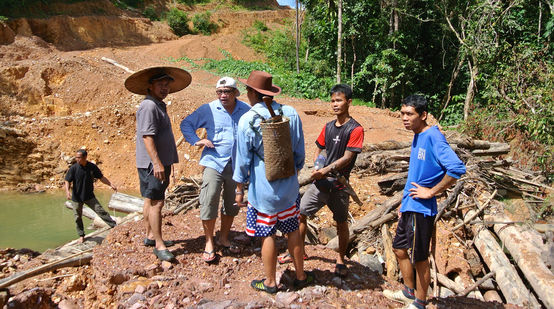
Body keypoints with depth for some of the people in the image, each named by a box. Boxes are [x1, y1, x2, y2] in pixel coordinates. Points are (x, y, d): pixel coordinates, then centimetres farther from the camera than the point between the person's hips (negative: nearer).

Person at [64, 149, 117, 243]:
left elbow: (101, 177, 3)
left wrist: (110, 184, -8)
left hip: (89, 196, 0)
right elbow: (67, 181, -10)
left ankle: (114, 226, 1)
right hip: (76, 197, 0)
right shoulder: (73, 168, -12)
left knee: (101, 211, -5)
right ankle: (81, 235, 26)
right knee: (78, 217, 9)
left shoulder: (92, 167, -7)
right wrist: (67, 191, -28)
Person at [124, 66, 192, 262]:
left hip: (160, 163, 10)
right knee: (156, 203, -7)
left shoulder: (159, 106, 19)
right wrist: (157, 163, -27)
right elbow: (147, 136, -22)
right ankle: (159, 245, -2)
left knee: (150, 201, 17)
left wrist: (166, 164, 26)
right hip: (152, 164, -10)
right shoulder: (149, 106, -14)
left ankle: (150, 236, 28)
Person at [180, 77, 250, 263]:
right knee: (209, 204, -7)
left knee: (232, 205, 12)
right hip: (214, 163, -2)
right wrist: (196, 141, -6)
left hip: (236, 165, 3)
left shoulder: (246, 110, 4)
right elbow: (186, 124, 9)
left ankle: (223, 239, 30)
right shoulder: (208, 110, -1)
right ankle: (209, 243, 10)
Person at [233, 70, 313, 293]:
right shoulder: (290, 114, -3)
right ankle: (301, 276, 31)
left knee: (267, 235, 8)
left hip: (262, 189, -4)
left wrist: (239, 189, 2)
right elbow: (299, 151, 5)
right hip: (288, 186, 4)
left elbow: (243, 159, -8)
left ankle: (270, 282, 22)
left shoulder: (247, 120, -13)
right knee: (292, 231, 17)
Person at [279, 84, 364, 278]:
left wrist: (326, 171, -23)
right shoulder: (328, 127, 9)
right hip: (321, 181, 6)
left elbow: (347, 158, -16)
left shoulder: (355, 129, -10)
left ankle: (341, 260, 28)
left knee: (341, 222, 8)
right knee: (301, 213, 7)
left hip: (339, 184, -5)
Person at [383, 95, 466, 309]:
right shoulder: (417, 137, 10)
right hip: (409, 208, 10)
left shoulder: (433, 138, -19)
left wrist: (431, 192, -21)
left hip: (421, 209, -10)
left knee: (419, 258, 5)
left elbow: (457, 168, -30)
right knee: (399, 249, 20)